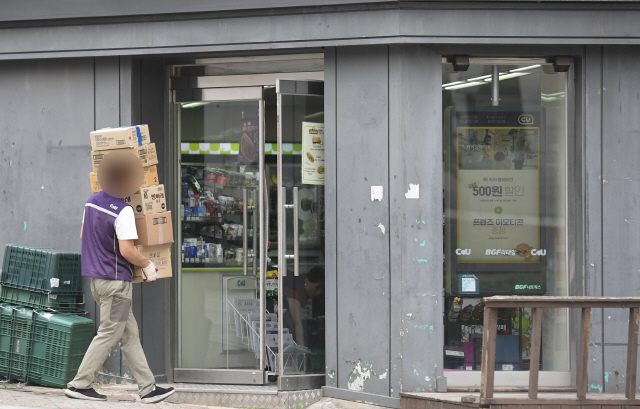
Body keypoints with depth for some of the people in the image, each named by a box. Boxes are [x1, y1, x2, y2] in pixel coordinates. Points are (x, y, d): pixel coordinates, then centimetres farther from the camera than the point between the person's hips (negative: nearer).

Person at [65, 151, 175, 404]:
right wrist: (148, 265, -8)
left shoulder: (92, 202, 7)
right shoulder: (123, 211, -19)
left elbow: (83, 235, 17)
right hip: (116, 280, -9)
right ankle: (80, 385, 3)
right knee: (108, 334, 0)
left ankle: (147, 388, 13)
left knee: (129, 334, 11)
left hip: (97, 278, 9)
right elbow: (127, 250, -23)